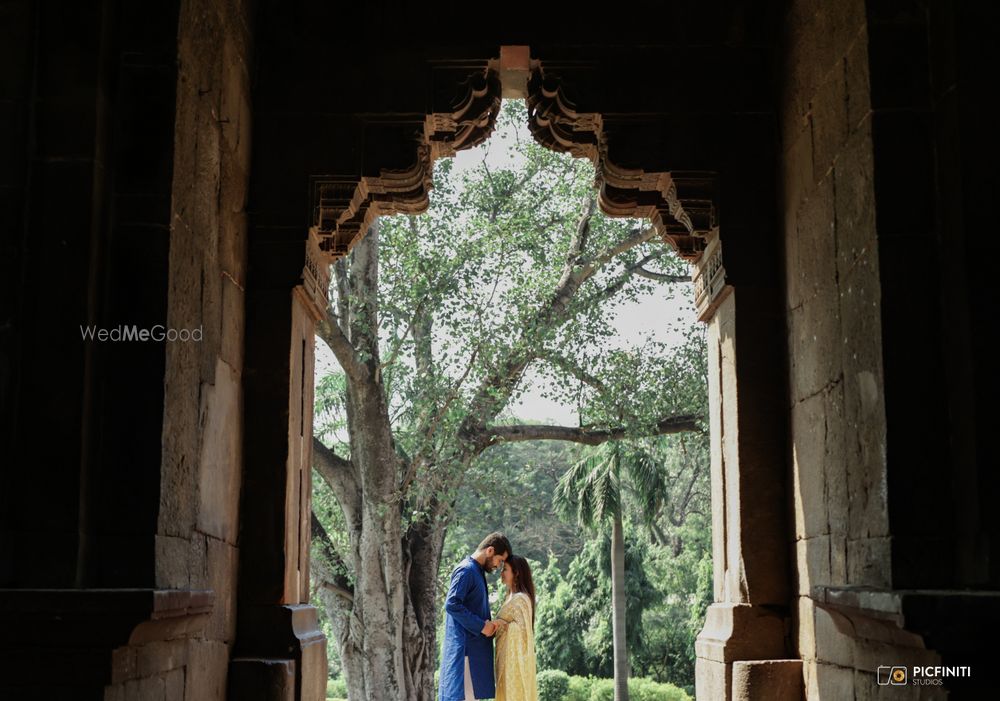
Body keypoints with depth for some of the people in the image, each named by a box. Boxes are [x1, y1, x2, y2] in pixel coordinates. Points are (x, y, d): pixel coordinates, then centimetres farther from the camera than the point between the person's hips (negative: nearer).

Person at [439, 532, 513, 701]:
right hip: (464, 647, -10)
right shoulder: (466, 571, -13)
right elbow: (452, 604, -22)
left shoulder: (478, 571, 17)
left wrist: (488, 624, 4)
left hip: (475, 646, 10)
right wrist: (481, 626, -17)